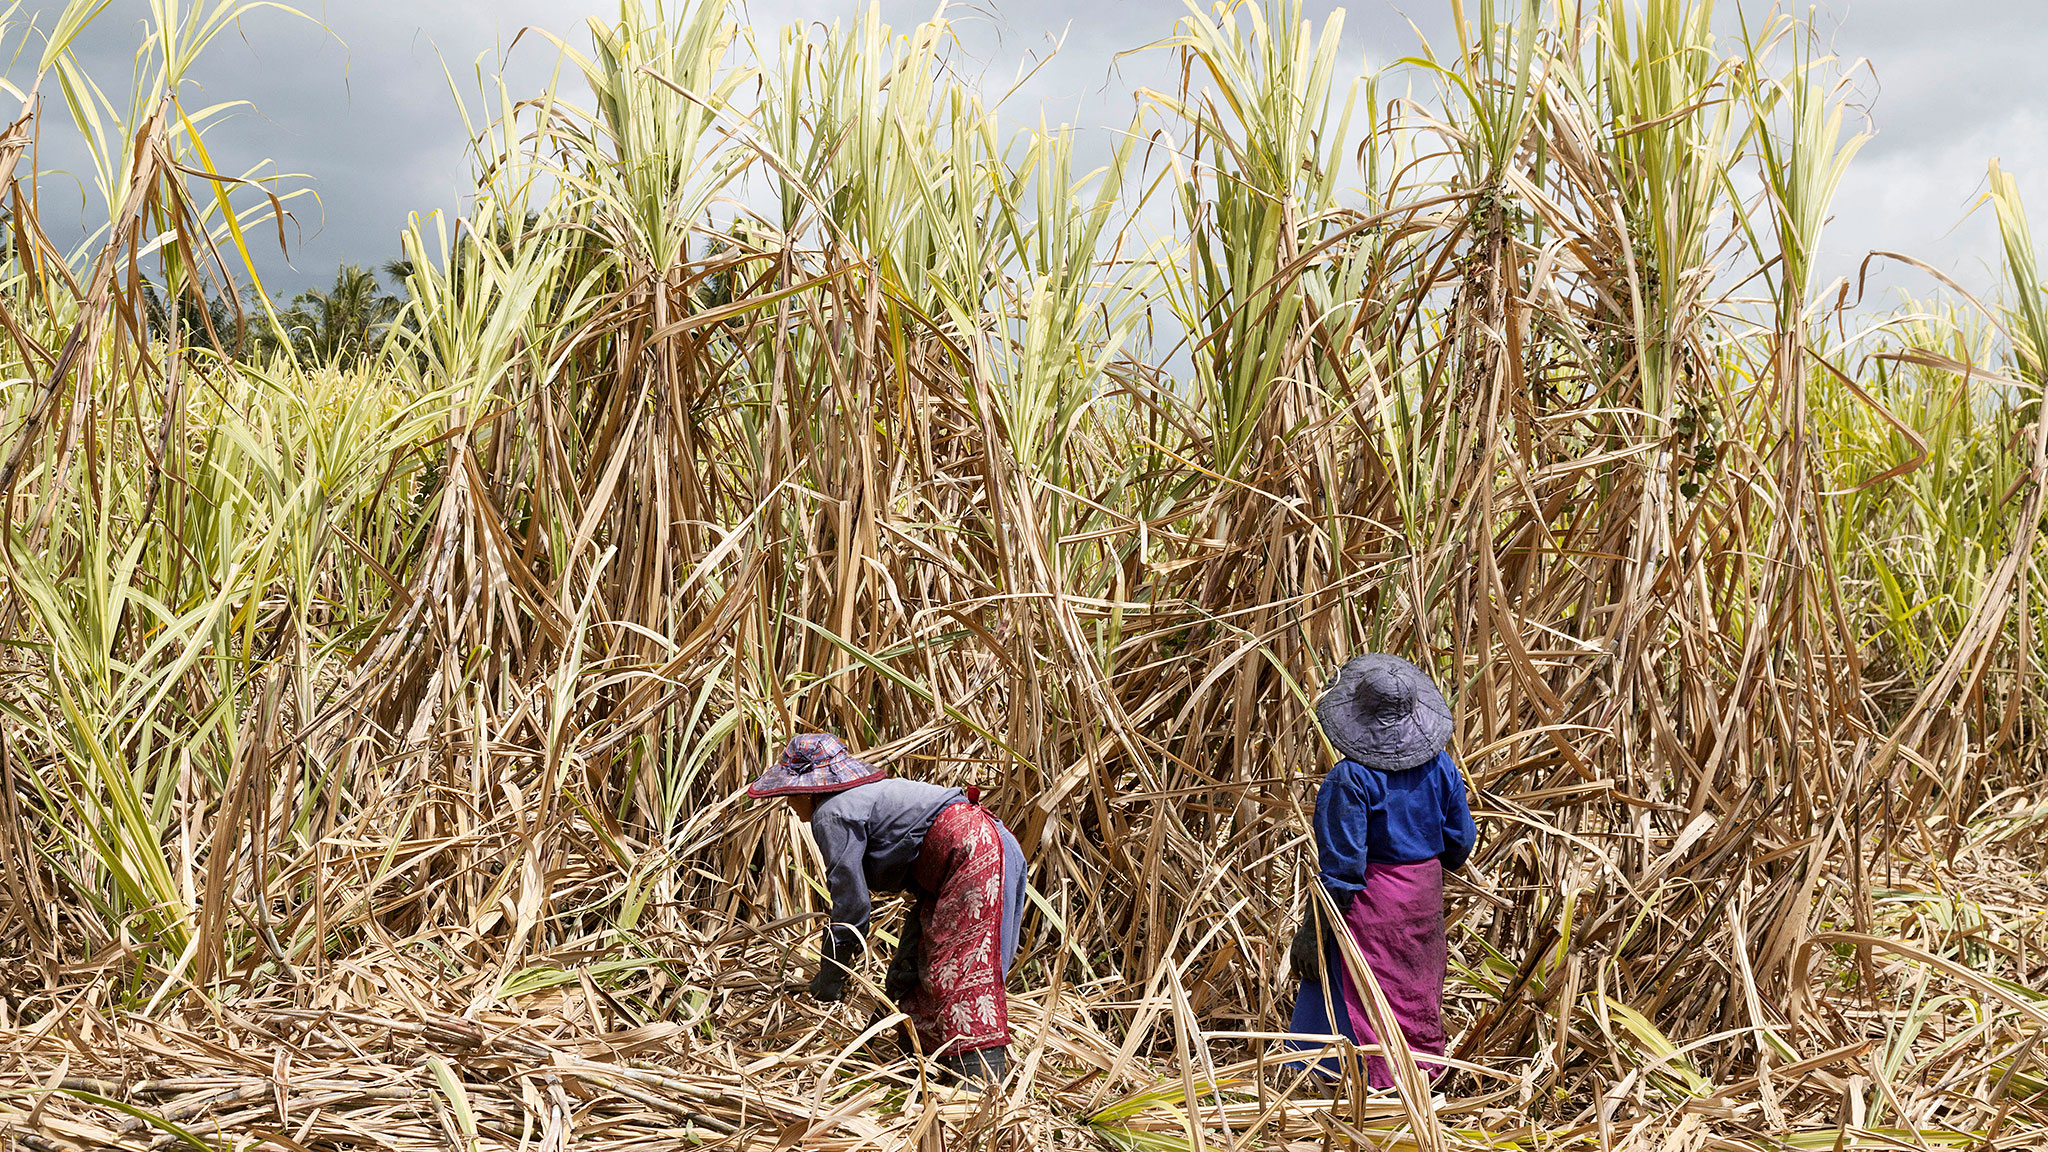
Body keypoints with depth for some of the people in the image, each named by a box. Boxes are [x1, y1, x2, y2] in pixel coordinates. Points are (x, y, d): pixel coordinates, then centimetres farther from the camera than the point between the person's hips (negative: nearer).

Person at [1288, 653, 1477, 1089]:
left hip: (1372, 905, -7)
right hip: (1425, 898, 7)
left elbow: (1339, 862, -20)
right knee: (1417, 999, 20)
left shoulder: (1351, 778, -21)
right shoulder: (1439, 766, -2)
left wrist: (1313, 932, -12)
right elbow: (1461, 842, 6)